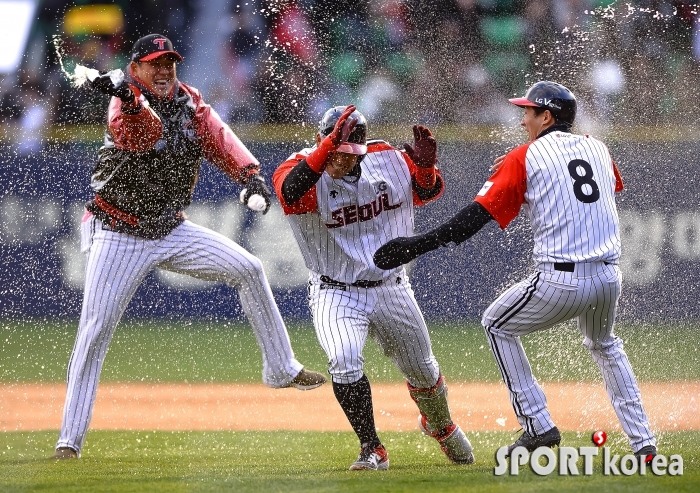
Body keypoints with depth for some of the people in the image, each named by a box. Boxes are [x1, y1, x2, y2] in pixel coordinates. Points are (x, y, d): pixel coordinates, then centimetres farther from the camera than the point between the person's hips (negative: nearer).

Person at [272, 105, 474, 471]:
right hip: (335, 293, -3)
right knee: (344, 362, -29)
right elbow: (289, 192, -43)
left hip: (392, 289, 4)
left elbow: (427, 192, 4)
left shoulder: (388, 162, -8)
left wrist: (425, 166, -19)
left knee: (422, 371, 17)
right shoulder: (306, 171, -20)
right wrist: (329, 145, -51)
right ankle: (372, 450, -14)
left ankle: (440, 426, 49)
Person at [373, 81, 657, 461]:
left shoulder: (525, 158, -1)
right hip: (609, 277, 5)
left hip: (560, 281, -5)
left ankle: (538, 426, 12)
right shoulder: (597, 148, 13)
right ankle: (643, 441, 23)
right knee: (604, 344, 33)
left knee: (497, 324, 19)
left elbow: (479, 214, -8)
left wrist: (418, 244, -8)